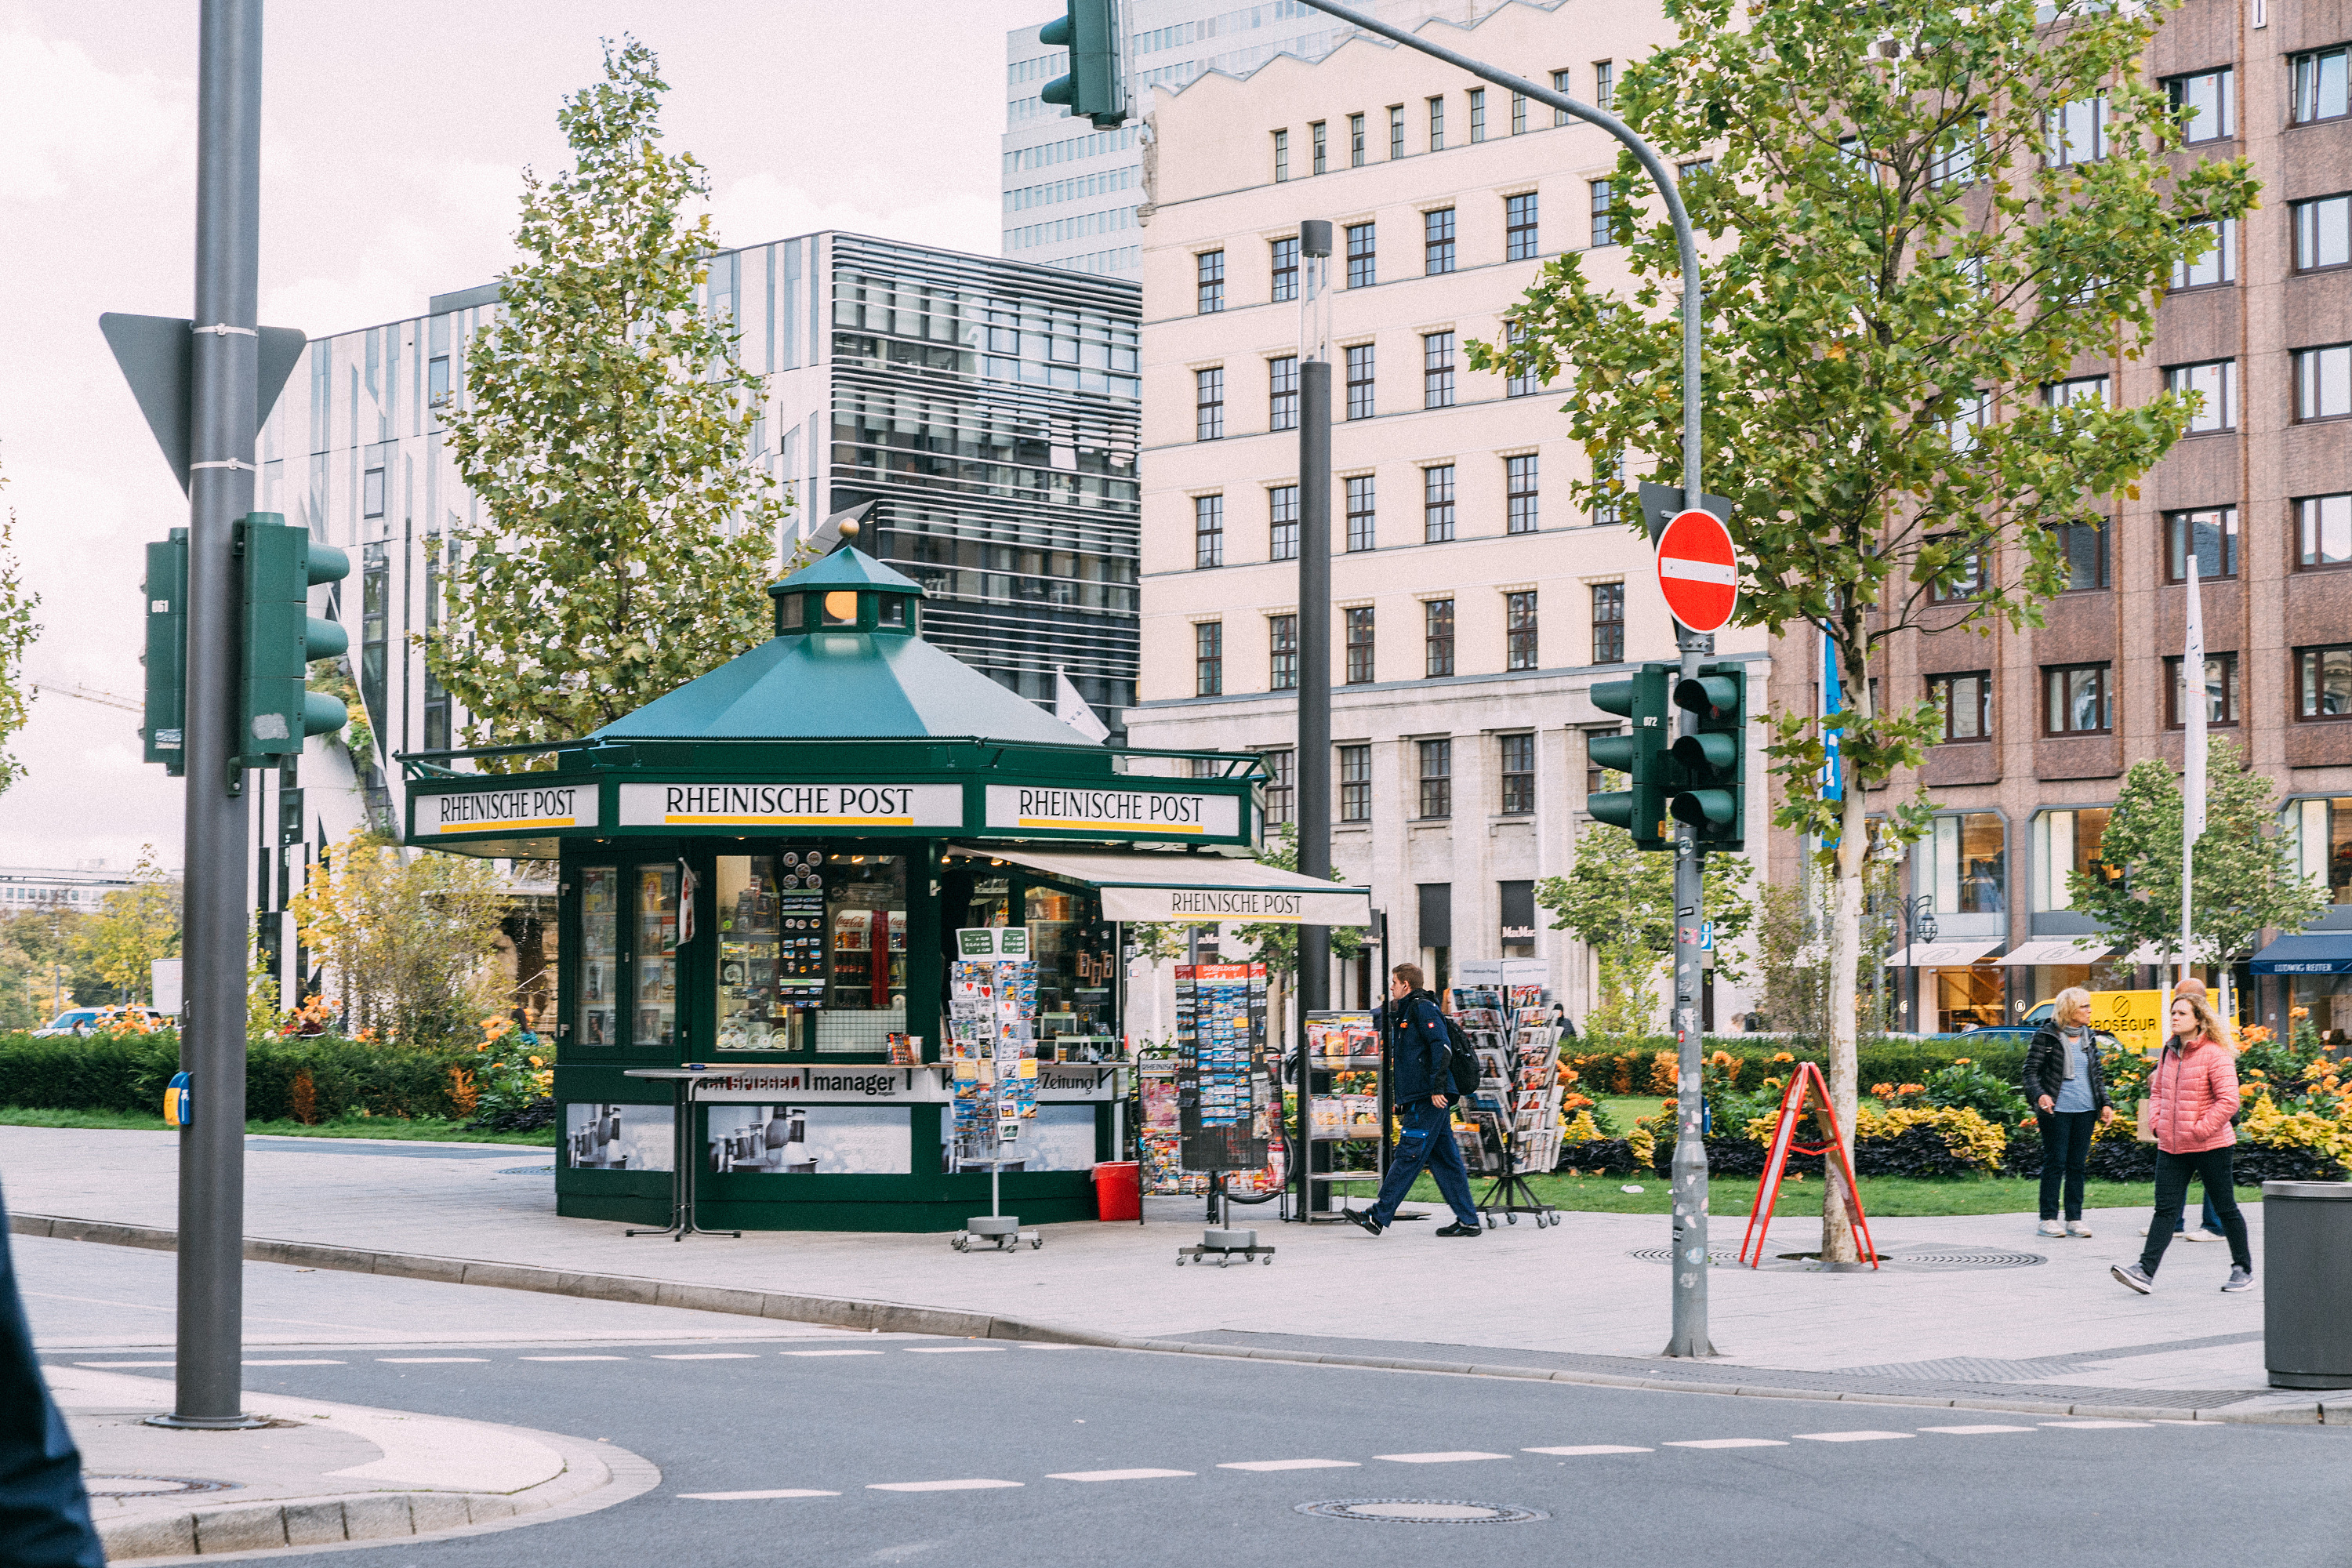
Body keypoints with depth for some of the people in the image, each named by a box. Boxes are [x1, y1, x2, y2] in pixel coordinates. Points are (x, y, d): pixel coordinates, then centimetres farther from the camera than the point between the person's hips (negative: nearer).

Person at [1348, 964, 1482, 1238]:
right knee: (1444, 1159, 7)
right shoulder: (1406, 1012, 24)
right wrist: (1402, 1101, 25)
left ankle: (1378, 1216, -10)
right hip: (1422, 1099, 10)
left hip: (1428, 1099, -10)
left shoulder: (1422, 1008, -7)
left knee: (1407, 1156, -9)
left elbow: (1442, 1046, -19)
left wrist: (1437, 1088, -24)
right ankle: (1467, 1219, 5)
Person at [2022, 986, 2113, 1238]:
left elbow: (2097, 1074, 19)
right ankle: (2048, 1219, 3)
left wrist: (2105, 1103, 11)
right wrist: (2039, 1095, -22)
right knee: (2055, 1163, -4)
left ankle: (2075, 1219, 12)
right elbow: (2031, 1071, -6)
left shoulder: (2087, 1037, 13)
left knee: (2078, 1165, 7)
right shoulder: (2046, 1036, -4)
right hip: (2057, 1110, -5)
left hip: (2085, 1110, 5)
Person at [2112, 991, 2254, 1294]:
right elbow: (2157, 1091, 23)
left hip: (2209, 1145, -6)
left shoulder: (2215, 1054, -13)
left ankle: (2243, 1269, 21)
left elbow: (2228, 1100, -19)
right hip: (2170, 1145, 6)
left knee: (2225, 1207, 7)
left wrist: (2201, 1130, -19)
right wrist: (2156, 1123, 8)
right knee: (2165, 1209, -2)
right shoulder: (2169, 1053, 10)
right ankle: (2145, 1271, -11)